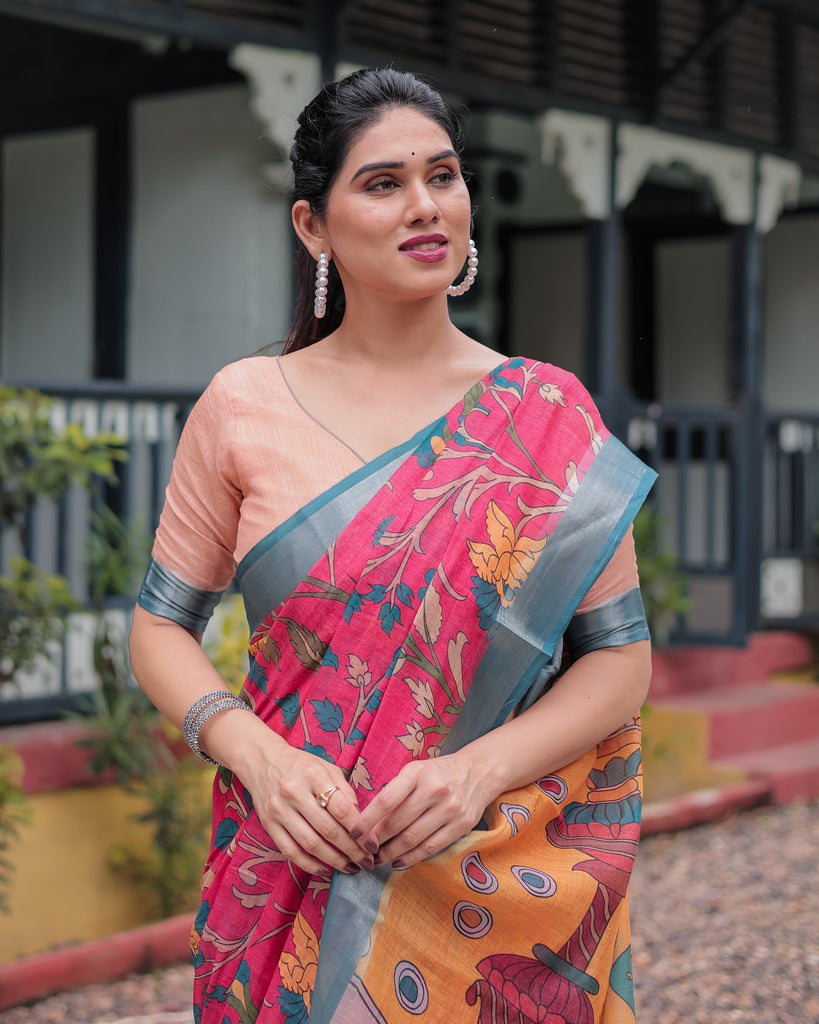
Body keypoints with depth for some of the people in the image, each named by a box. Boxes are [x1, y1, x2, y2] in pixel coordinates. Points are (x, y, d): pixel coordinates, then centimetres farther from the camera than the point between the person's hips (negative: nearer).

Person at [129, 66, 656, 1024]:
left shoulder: (546, 416, -2)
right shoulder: (242, 407, -1)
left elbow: (620, 654, -2)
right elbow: (161, 627, 4)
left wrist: (480, 769, -18)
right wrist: (257, 755, -14)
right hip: (292, 873, 0)